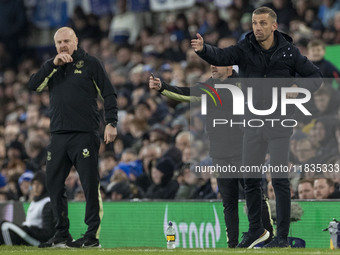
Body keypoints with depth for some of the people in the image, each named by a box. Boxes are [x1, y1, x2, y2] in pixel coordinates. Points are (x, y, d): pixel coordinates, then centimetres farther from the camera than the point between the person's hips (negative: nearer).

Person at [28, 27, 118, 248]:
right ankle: (62, 235, 14)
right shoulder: (52, 68, 17)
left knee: (90, 184, -9)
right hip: (58, 136, 5)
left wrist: (111, 123, -9)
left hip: (85, 136, -5)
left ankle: (93, 236, -7)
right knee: (54, 184, 5)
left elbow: (109, 94, 2)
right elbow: (34, 85, 2)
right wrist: (53, 64, -7)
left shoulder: (90, 64, 4)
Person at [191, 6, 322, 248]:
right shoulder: (245, 49, -2)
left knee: (280, 179, -6)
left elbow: (315, 76, 3)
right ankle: (256, 230, 25)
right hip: (253, 122, 3)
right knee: (250, 178, 8)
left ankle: (283, 237, 1)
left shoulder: (288, 52, -4)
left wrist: (299, 89, -17)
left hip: (279, 122, -3)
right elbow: (221, 56, -20)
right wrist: (203, 49, -41)